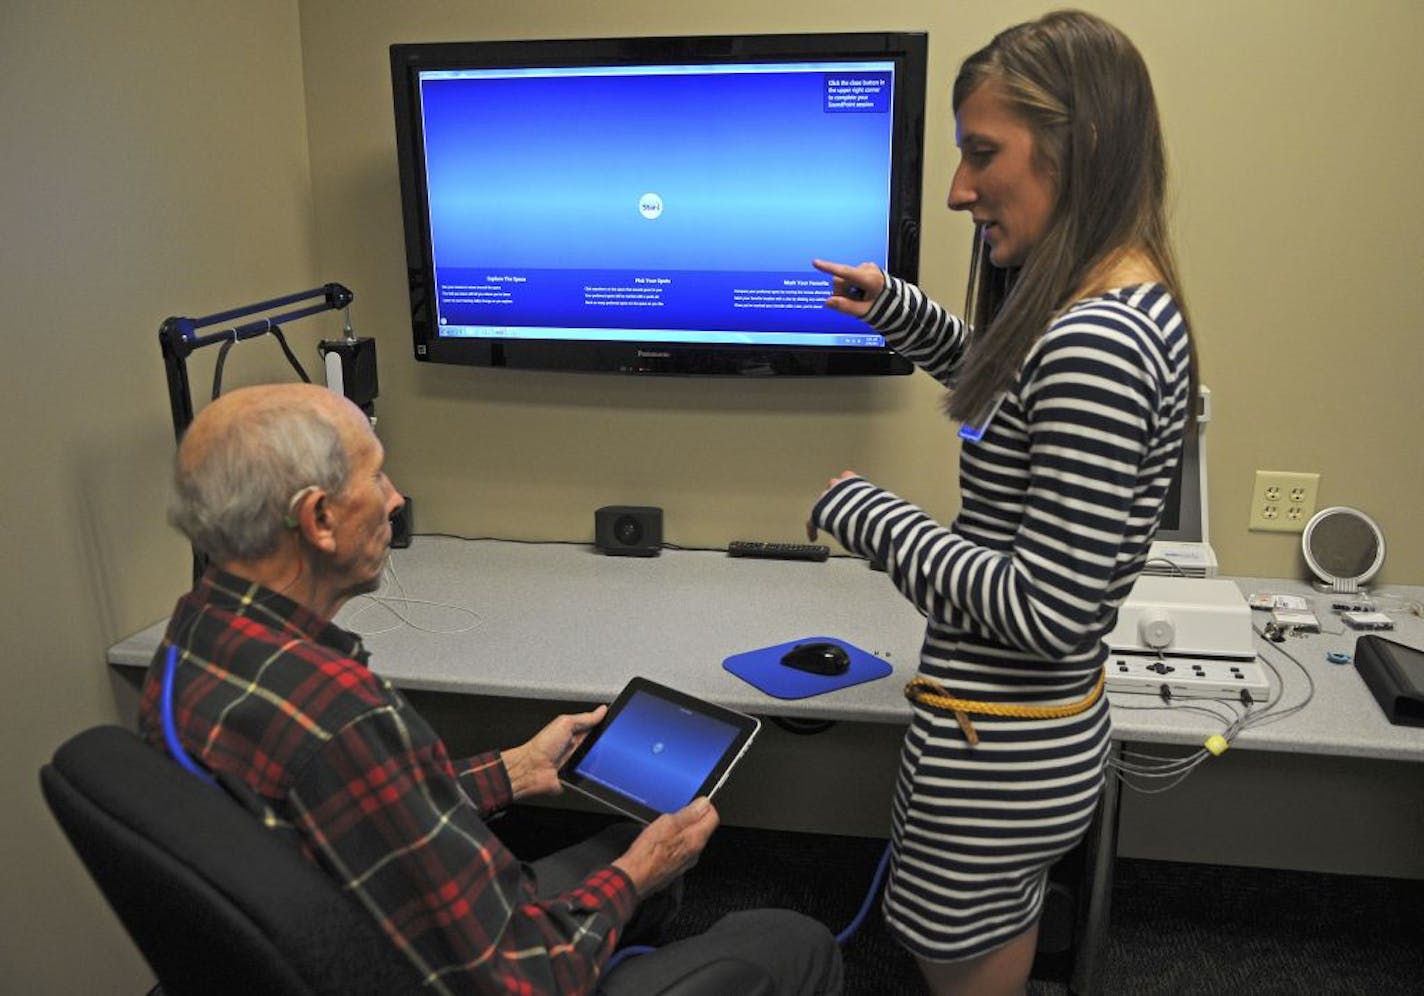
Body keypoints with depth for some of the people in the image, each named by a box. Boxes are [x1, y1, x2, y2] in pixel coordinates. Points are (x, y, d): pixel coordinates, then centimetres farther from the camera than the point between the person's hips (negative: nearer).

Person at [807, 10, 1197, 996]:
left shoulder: (1097, 339, -27)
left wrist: (861, 512, -18)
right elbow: (1016, 389, 24)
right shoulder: (1131, 303, 4)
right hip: (1047, 724, 9)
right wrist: (897, 307, 10)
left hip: (999, 752, -9)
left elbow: (1048, 610, -28)